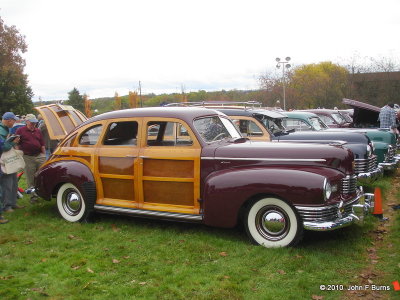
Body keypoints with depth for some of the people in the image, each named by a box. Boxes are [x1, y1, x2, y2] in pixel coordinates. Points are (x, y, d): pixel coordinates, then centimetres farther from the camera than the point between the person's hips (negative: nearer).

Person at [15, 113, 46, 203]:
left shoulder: (38, 131, 11)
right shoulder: (20, 130, 0)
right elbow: (17, 144, 1)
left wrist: (44, 155, 12)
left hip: (39, 156, 3)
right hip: (28, 158, -3)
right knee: (30, 179, 4)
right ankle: (34, 196, 13)